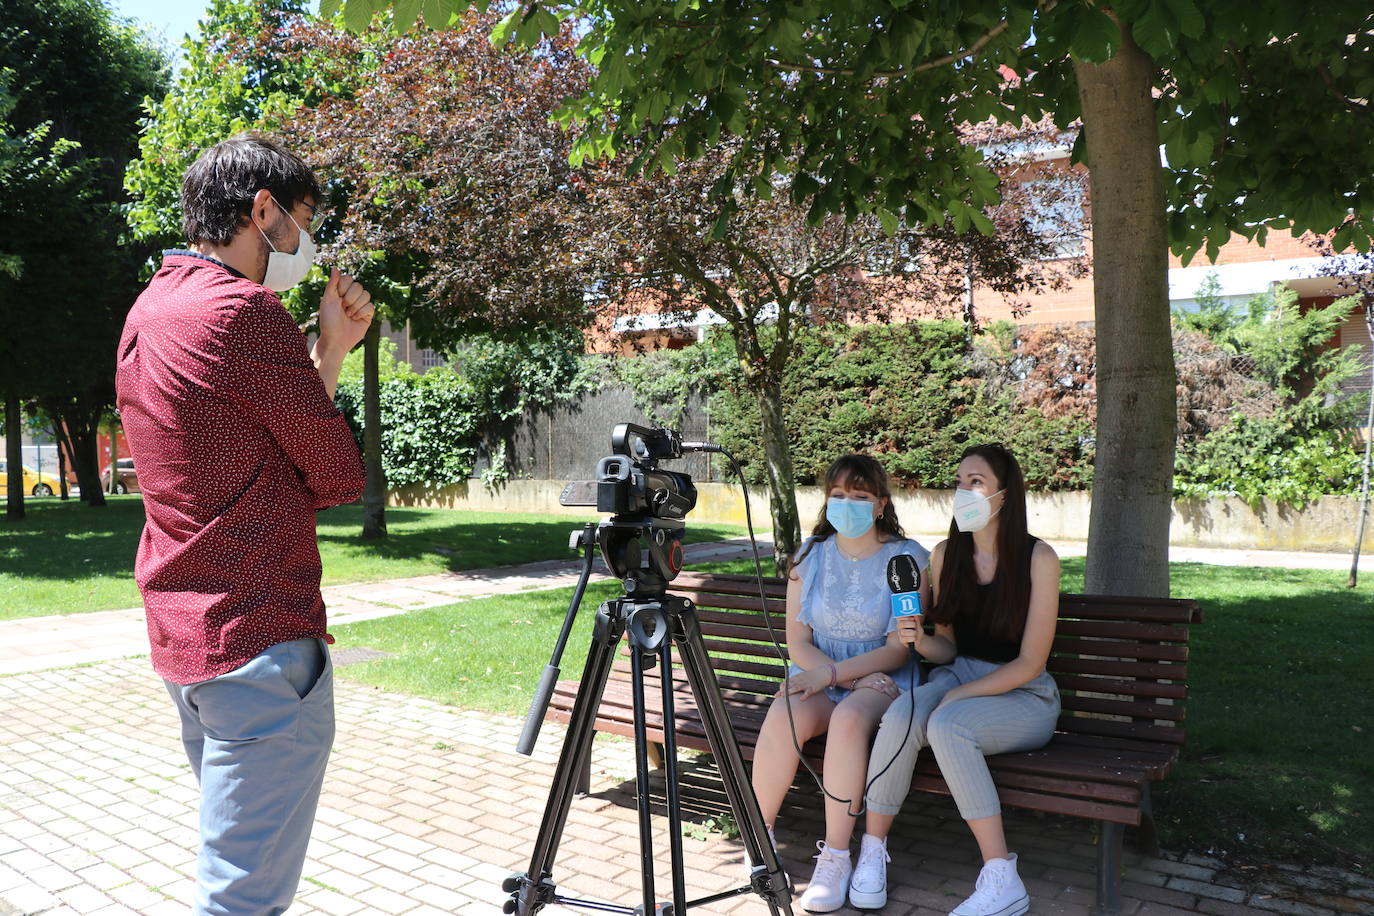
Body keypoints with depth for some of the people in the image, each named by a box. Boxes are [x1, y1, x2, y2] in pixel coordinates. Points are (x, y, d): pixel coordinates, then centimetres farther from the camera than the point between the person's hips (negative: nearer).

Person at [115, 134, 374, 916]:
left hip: (181, 639, 10)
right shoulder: (243, 309, -16)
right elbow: (338, 476, -11)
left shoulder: (147, 312, 14)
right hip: (262, 641, -10)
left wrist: (330, 348, 10)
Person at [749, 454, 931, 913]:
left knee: (849, 718, -36)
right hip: (818, 676, 3)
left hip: (882, 679, -2)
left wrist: (832, 673, -20)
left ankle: (835, 859, -24)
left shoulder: (908, 558, -3)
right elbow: (797, 642, 2)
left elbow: (899, 648, -8)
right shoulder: (811, 555, 5)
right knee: (784, 714, -31)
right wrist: (851, 676, -14)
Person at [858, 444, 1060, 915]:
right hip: (957, 679, 4)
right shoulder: (945, 555, 5)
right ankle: (872, 854, -18)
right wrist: (921, 640, -12)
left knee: (946, 724, -34)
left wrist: (957, 696, -18)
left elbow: (1029, 663, -12)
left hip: (1023, 697, -4)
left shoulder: (1038, 558, -10)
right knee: (902, 712, -29)